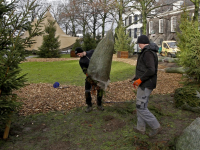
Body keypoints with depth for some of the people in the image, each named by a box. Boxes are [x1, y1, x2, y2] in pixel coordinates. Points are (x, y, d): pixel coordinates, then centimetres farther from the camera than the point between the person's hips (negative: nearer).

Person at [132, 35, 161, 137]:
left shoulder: (148, 53, -19)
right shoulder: (149, 52, 14)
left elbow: (151, 70, -29)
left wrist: (140, 79, -20)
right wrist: (137, 79, 18)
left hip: (146, 85, -11)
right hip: (144, 83, 11)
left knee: (141, 107, -4)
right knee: (140, 106, 17)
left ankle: (156, 126, 9)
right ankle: (140, 128, 27)